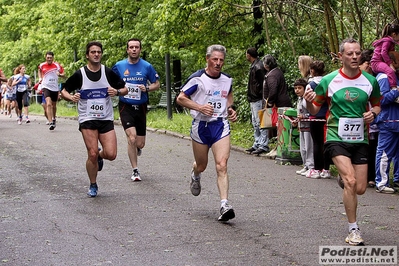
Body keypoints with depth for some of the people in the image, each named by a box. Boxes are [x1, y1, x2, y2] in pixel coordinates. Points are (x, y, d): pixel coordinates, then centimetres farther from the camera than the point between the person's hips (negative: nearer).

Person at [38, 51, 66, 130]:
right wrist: (40, 78, 13)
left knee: (54, 105, 17)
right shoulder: (42, 65, 0)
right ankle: (50, 123, -30)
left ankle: (53, 119, 44)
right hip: (46, 87, -2)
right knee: (48, 104, -22)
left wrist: (59, 74, -18)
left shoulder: (57, 65, -2)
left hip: (55, 88, 2)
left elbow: (64, 74, 3)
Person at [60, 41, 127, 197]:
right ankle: (93, 186, 13)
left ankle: (100, 155, 29)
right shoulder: (80, 74, -3)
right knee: (92, 154, -10)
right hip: (87, 120, -2)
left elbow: (125, 89, 11)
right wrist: (71, 98, -15)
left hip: (106, 119, 2)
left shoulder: (108, 73, 3)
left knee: (111, 155, -9)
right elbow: (64, 91, 7)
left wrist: (117, 92, -11)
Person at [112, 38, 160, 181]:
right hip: (126, 107, -1)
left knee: (140, 144, 4)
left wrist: (147, 88, -12)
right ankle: (135, 171, -2)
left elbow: (156, 84, 8)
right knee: (132, 138, -16)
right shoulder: (119, 66, 0)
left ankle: (136, 148, 44)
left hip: (141, 107, 1)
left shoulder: (147, 66, 0)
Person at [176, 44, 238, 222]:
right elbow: (180, 98, -6)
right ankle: (195, 175, 53)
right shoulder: (197, 78, -8)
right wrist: (199, 107, -18)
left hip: (221, 125, 1)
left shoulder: (227, 79, 6)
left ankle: (224, 205, -19)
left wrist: (230, 108, 8)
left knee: (222, 166, -14)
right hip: (201, 126, -1)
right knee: (201, 165, 14)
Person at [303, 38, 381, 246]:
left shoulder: (370, 81, 0)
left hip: (360, 139, 3)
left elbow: (376, 104, 17)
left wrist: (373, 114, -6)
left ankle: (343, 179, 40)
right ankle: (353, 229, -6)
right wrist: (308, 103, -20)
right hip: (336, 138, -3)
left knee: (360, 189, 3)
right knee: (351, 182, -20)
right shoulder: (328, 81, -6)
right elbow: (314, 110, 2)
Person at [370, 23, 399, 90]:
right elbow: (383, 53, -24)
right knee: (391, 71, -36)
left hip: (382, 62, 11)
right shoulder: (387, 40, -12)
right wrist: (390, 64, -29)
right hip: (376, 62, -11)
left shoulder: (391, 41, 18)